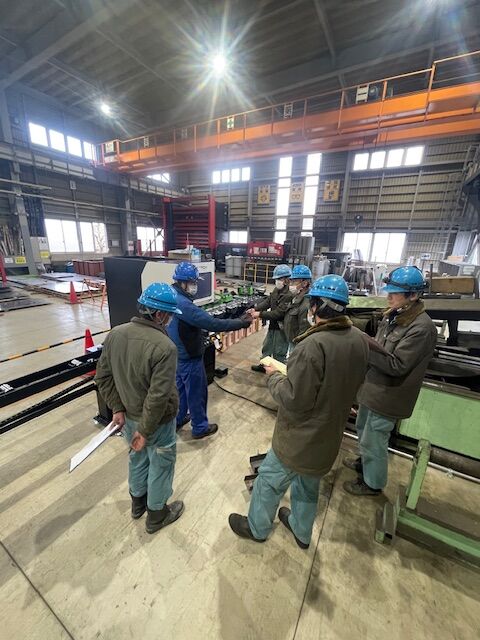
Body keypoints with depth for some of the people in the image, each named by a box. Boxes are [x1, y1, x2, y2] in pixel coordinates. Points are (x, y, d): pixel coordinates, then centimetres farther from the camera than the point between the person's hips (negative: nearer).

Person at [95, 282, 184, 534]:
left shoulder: (115, 333, -10)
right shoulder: (165, 347, -31)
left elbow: (103, 376, -2)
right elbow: (158, 397, -29)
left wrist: (117, 408, 4)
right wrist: (146, 430, -16)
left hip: (129, 414, 7)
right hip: (157, 420, -6)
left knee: (137, 457, 30)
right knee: (160, 465, 19)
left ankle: (138, 502, 54)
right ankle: (156, 514, 43)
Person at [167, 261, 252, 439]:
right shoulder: (184, 304, -30)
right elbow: (213, 323, -33)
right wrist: (242, 323, -26)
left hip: (177, 354, 10)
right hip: (189, 357, -9)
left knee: (180, 388, 24)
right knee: (197, 392, 9)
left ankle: (177, 420, 42)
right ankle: (200, 428, 27)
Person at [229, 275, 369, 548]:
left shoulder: (312, 346, -34)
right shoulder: (359, 340, -8)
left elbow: (294, 401, -29)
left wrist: (274, 376, -12)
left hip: (300, 438, -7)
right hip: (330, 435, 7)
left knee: (269, 481, 20)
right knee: (309, 486, 30)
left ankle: (257, 528, 46)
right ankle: (302, 531, 55)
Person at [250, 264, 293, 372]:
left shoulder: (288, 295, -26)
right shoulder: (277, 290, 1)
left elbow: (278, 313, -28)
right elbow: (268, 301, 4)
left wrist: (260, 314, -26)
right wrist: (255, 309, -12)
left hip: (281, 327, -9)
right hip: (273, 325, 9)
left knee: (279, 352, 6)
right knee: (267, 347, 23)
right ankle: (263, 365, 43)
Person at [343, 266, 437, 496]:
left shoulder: (422, 328, -25)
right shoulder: (394, 315, 1)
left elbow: (397, 365, -27)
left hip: (387, 397, -8)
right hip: (373, 388, 9)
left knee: (373, 442, 11)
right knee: (363, 429, 27)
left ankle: (372, 483, 36)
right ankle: (364, 462, 53)